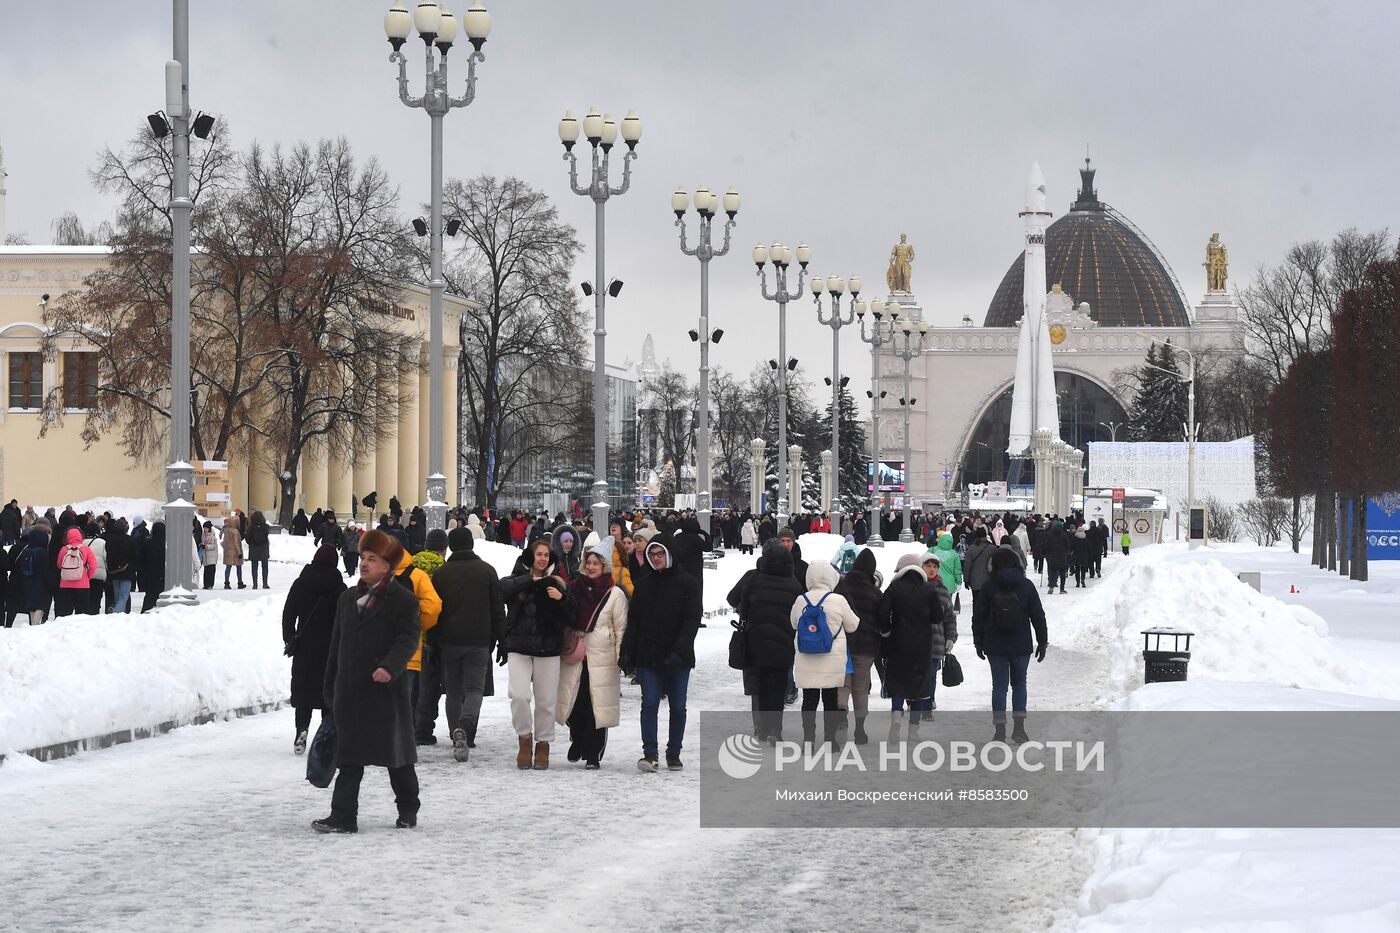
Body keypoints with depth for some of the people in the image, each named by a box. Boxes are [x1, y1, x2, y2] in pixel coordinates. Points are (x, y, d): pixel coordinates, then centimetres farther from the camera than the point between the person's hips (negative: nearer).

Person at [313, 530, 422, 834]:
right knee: (349, 757, 2)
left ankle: (408, 809, 23)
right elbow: (337, 645, 18)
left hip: (386, 691, -5)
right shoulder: (348, 598, 15)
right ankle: (343, 816, 1)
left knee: (397, 752, 7)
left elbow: (408, 639, -14)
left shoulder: (403, 600, -4)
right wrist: (330, 690, 16)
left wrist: (390, 667, -33)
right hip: (350, 689, 5)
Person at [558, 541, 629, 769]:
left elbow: (621, 629, 0)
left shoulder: (615, 594, 0)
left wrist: (620, 658, -5)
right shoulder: (574, 588, 10)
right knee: (574, 703, 3)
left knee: (597, 707, -3)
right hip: (574, 655, 3)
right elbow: (564, 621, 18)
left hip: (601, 658, -3)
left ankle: (593, 756, 4)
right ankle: (577, 741, 29)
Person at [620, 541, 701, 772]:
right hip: (648, 656, 2)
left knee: (677, 706, 6)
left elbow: (692, 620, -9)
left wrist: (679, 651, -19)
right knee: (649, 704, -7)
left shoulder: (687, 584, -2)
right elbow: (633, 620, 11)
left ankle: (674, 754, 16)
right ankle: (649, 754, -9)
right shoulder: (644, 584, 9)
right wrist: (627, 652, 2)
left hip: (678, 658, -2)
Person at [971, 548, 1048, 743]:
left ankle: (1000, 730, 2)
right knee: (1019, 683, 16)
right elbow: (1038, 616, -1)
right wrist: (1042, 642, 8)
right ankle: (1019, 727, 8)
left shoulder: (989, 587, -5)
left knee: (999, 685, 6)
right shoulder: (1026, 586, -4)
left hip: (995, 646, 0)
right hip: (1021, 645, 0)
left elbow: (979, 616, 0)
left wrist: (978, 642, 10)